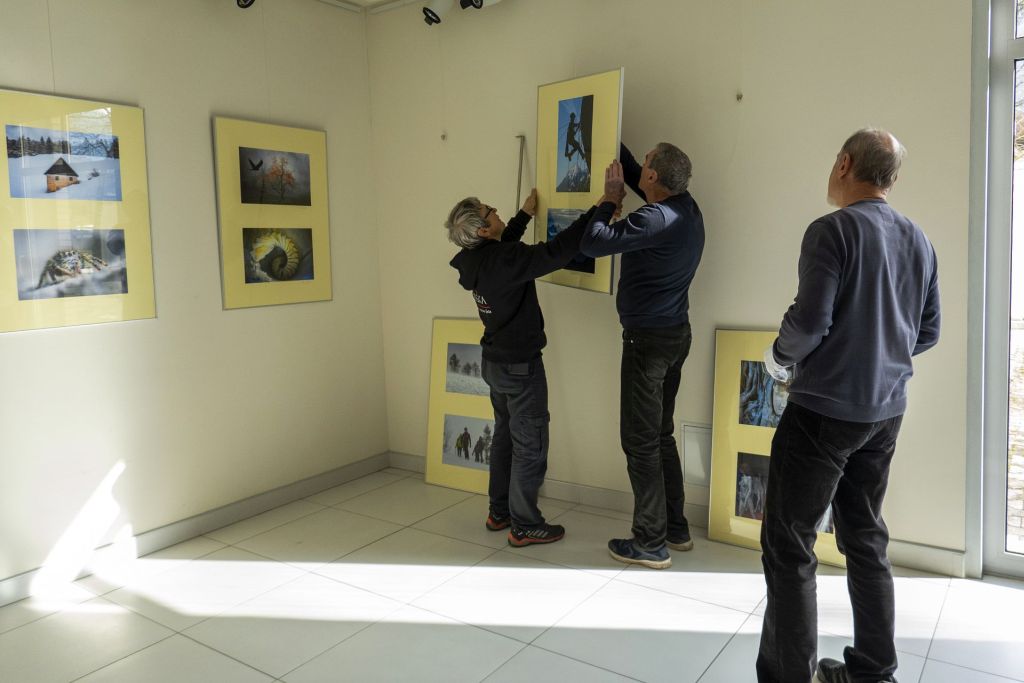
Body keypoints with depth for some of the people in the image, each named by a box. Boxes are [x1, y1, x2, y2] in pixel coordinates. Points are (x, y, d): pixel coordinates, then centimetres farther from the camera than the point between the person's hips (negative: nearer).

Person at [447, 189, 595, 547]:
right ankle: (524, 526, 11)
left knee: (505, 437, 19)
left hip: (496, 362, 9)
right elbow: (559, 250, -30)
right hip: (520, 366, -9)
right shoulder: (503, 260, -25)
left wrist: (525, 214, 27)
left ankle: (499, 512, 30)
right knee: (530, 446, 2)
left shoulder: (479, 260, 1)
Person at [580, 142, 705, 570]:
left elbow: (591, 244, -23)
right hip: (675, 332, 9)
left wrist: (610, 200, -8)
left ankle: (651, 544, 8)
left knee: (641, 440, -1)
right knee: (661, 434, 18)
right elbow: (639, 180, 22)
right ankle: (676, 528, 27)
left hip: (649, 338, -9)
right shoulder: (685, 206, 5)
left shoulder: (655, 219, -23)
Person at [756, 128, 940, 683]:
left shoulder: (833, 230, -14)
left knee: (788, 547, 0)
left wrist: (779, 359, -1)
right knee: (866, 538, 18)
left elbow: (809, 322, -19)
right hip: (887, 411, 8)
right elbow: (928, 333, 12)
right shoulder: (918, 240, 8)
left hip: (825, 410, -7)